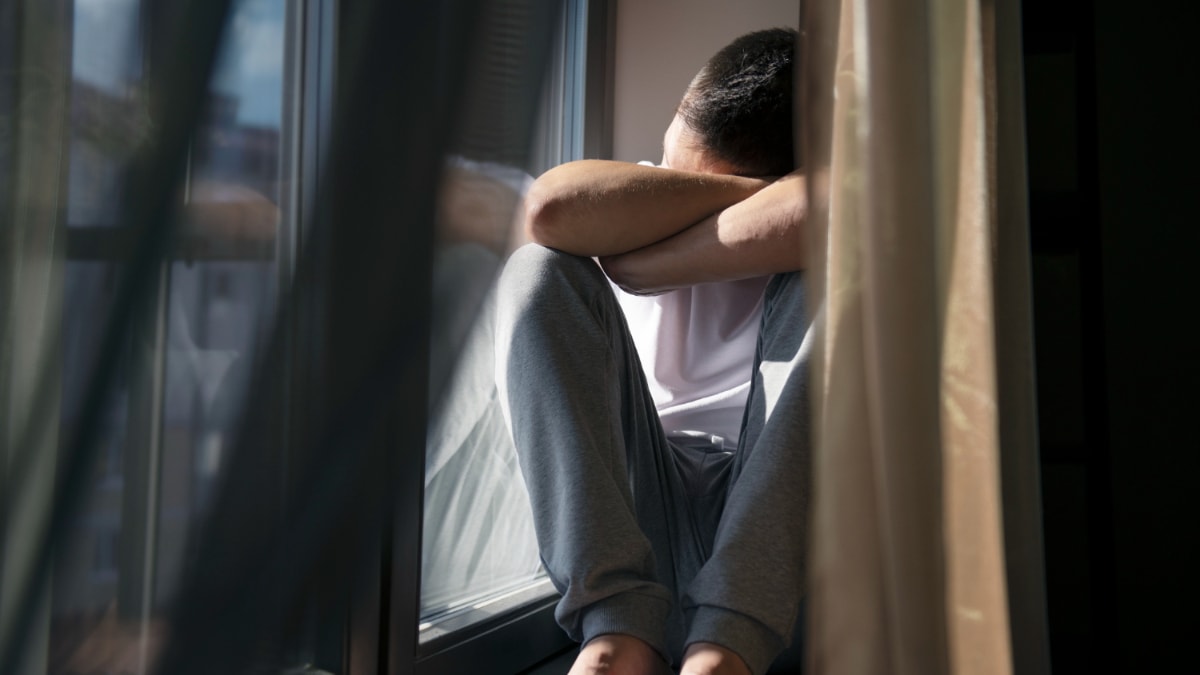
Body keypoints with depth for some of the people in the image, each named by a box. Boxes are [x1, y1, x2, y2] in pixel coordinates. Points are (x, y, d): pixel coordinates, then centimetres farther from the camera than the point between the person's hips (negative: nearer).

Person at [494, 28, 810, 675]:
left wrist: (638, 263, -21)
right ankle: (621, 621, -28)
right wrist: (748, 189, -13)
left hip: (772, 517, -1)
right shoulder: (643, 215, 5)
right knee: (540, 272, -15)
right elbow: (552, 209, -20)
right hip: (636, 506, 2)